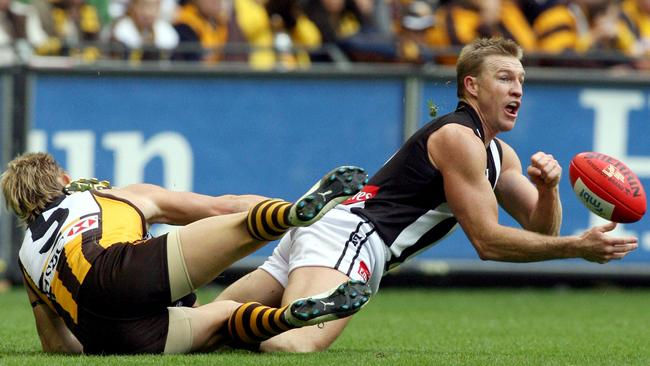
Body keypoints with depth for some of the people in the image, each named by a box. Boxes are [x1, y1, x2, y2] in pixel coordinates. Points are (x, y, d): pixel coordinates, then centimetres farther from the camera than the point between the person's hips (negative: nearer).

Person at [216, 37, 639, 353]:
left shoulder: (500, 155, 22)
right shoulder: (457, 137, -8)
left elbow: (542, 231, 20)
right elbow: (487, 240, -10)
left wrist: (548, 188, -1)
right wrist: (577, 247, -11)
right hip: (347, 235, -10)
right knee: (294, 346, -33)